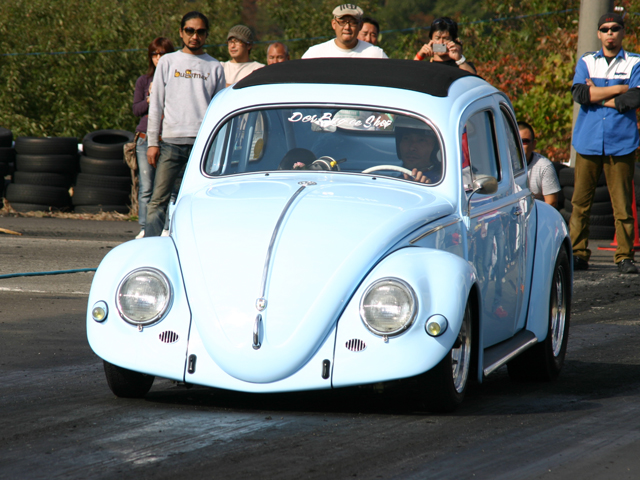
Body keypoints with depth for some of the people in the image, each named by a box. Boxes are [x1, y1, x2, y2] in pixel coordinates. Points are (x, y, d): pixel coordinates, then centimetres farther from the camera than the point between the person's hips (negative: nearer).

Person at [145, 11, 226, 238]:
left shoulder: (215, 67, 12)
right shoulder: (168, 62, 11)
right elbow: (156, 104, 10)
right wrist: (152, 142, 2)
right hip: (171, 142, 0)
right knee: (158, 199, -6)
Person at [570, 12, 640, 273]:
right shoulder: (586, 62, 14)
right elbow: (580, 93, -4)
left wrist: (598, 96, -4)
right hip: (588, 142, 2)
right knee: (580, 202, -1)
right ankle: (578, 254, 3)